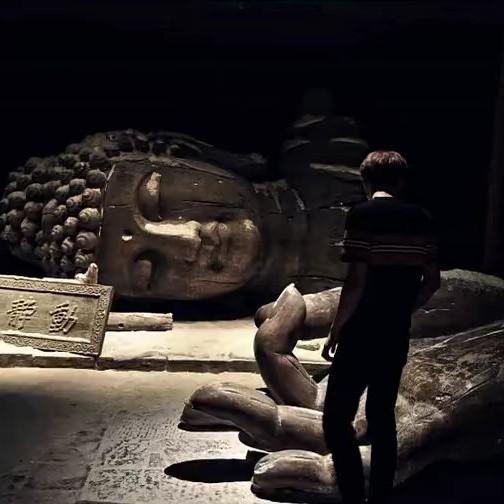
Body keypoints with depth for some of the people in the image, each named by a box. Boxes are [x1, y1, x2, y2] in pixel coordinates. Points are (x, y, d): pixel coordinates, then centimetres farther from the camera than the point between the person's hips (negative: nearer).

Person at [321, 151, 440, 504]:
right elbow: (432, 281, 8)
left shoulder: (363, 214, -12)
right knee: (383, 418, 16)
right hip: (397, 337, 6)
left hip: (361, 335, -6)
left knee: (337, 418, 1)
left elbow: (357, 282, -17)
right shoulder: (421, 219, 5)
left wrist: (336, 329, -7)